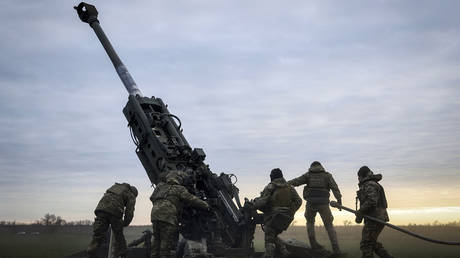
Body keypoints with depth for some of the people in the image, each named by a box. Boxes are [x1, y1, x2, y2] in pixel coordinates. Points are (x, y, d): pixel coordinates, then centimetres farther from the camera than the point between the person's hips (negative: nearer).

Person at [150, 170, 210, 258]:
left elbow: (152, 198, 30)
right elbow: (192, 199, 2)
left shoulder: (161, 187, 25)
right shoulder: (179, 189, 5)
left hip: (155, 215, 7)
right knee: (167, 242, -3)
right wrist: (206, 205, 10)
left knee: (157, 240, 15)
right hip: (168, 217, -7)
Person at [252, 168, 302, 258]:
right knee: (273, 236, 23)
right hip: (285, 219, 6)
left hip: (272, 218, -6)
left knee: (269, 240, 0)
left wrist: (253, 202, 5)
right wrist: (290, 212, 6)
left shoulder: (270, 187, -8)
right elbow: (298, 201, 2)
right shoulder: (290, 188, 9)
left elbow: (261, 202, -15)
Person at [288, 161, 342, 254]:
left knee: (310, 222, 24)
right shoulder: (327, 175, 12)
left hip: (311, 203, 0)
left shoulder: (308, 175, 13)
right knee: (329, 225, 10)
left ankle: (313, 243, 13)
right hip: (323, 203, 0)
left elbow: (295, 181, 5)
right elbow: (334, 187, -1)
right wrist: (339, 200, -7)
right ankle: (335, 248, 3)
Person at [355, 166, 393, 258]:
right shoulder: (373, 184, 20)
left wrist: (360, 212, -20)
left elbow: (372, 201, -26)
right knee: (372, 243, 18)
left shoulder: (369, 185, -12)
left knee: (366, 244, -7)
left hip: (375, 219, -10)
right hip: (380, 217, 11)